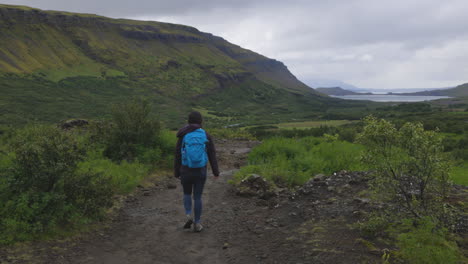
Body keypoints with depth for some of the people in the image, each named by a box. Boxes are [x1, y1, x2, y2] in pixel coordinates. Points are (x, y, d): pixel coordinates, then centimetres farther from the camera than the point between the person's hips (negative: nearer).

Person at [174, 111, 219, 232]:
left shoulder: (183, 136, -3)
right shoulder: (206, 135, -3)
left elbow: (178, 156, -1)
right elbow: (212, 155, -2)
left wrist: (176, 173, 9)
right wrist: (216, 172, 6)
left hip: (186, 171, 0)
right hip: (200, 171, 0)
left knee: (187, 194, 22)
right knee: (197, 197, 11)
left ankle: (188, 216, 2)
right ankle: (197, 224, 14)